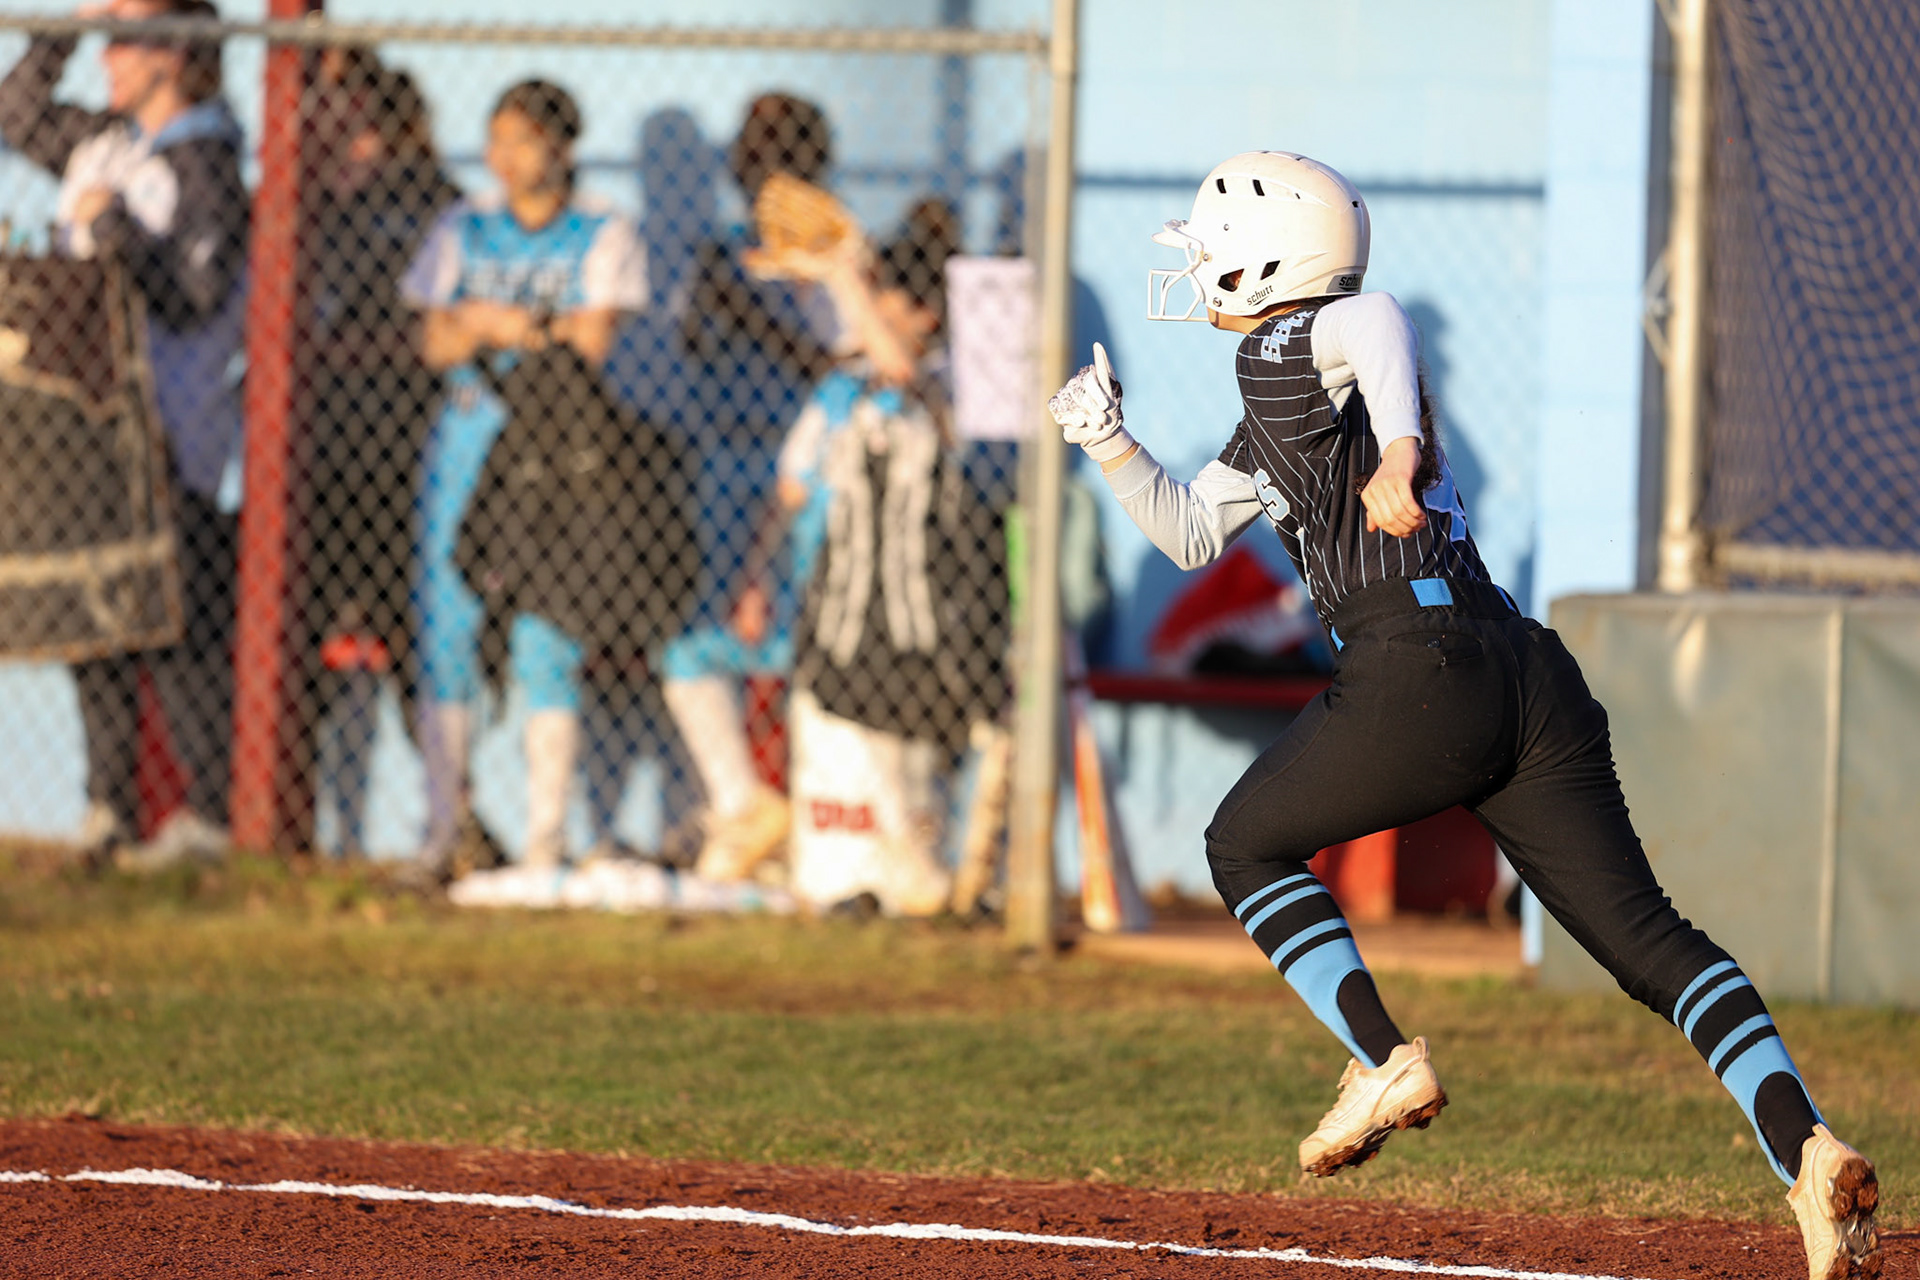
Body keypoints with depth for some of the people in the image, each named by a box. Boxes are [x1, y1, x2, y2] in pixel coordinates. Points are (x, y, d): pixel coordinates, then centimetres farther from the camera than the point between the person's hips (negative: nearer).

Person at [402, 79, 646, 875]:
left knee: (545, 640, -7)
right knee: (444, 629, -1)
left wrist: (496, 324, -3)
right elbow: (436, 343, 5)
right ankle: (445, 823, 6)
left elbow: (592, 342, -7)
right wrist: (544, 330, -11)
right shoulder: (464, 231, 13)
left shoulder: (601, 237, 4)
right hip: (466, 434, 3)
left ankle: (546, 834, -4)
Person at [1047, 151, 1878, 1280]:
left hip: (1419, 668, -9)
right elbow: (1192, 532, 40)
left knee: (1248, 845, 16)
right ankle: (1806, 1149, -18)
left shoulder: (1289, 346, 0)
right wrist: (1112, 445, 30)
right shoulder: (1274, 414, 28)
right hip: (1529, 673, 9)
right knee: (1646, 935, -1)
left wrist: (1396, 453, -42)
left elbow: (1377, 321, -25)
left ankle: (1390, 1062, 3)